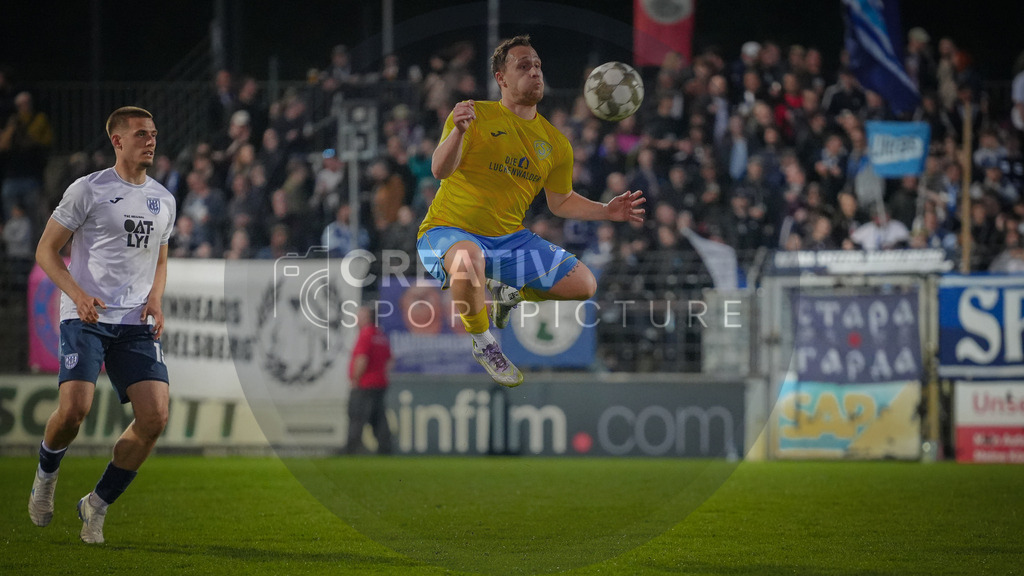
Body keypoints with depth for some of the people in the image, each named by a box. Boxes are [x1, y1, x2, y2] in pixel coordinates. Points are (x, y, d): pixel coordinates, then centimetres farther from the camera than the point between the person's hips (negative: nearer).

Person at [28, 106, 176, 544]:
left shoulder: (163, 200, 16)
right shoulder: (88, 190, -1)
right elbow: (46, 251, 1)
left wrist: (155, 300, 7)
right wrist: (77, 294, -16)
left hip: (137, 323, 5)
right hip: (86, 317, -5)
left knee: (155, 417, -12)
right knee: (74, 407, -21)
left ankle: (98, 504, 6)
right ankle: (46, 474, 13)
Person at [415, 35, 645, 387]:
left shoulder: (556, 143, 5)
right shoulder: (477, 115, -11)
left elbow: (561, 202, 17)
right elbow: (440, 170, -23)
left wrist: (607, 212, 2)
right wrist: (459, 131, -42)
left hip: (509, 238, 6)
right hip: (450, 231, -6)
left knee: (584, 285, -1)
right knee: (467, 262, -42)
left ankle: (509, 292, 25)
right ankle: (483, 344, -13)